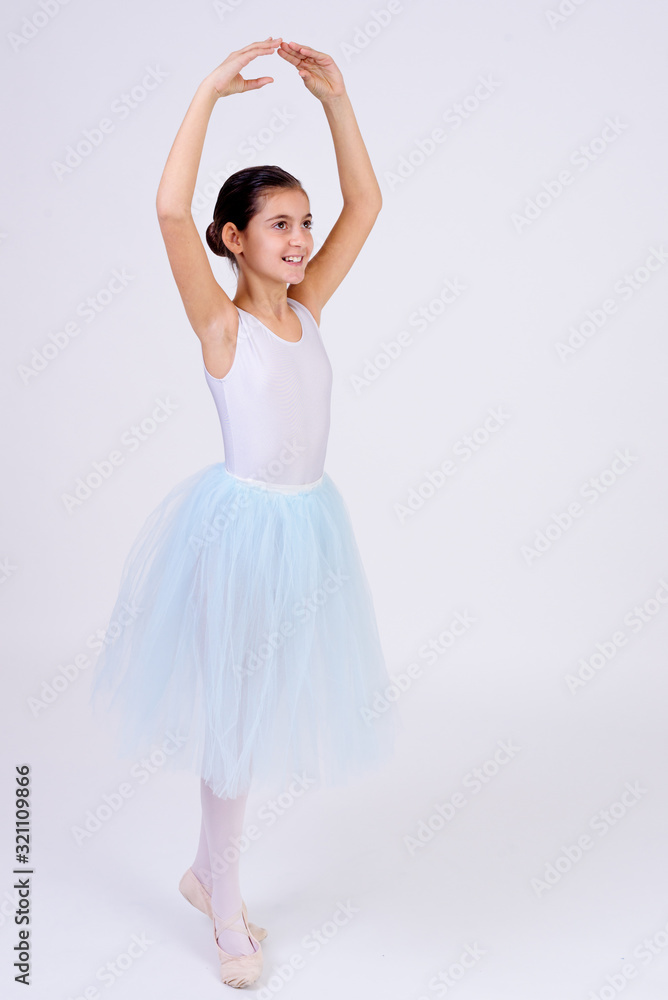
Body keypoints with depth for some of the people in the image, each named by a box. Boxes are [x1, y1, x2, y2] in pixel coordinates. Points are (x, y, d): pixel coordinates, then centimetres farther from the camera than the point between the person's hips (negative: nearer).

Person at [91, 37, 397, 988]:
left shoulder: (307, 308, 5)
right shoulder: (220, 322, -11)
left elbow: (366, 204, 5)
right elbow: (170, 210, -26)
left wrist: (335, 96, -1)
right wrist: (210, 91, -20)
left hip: (312, 524, 6)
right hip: (244, 525, -6)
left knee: (262, 710, 17)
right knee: (234, 713, 7)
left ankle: (207, 871, 38)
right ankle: (227, 913, 27)